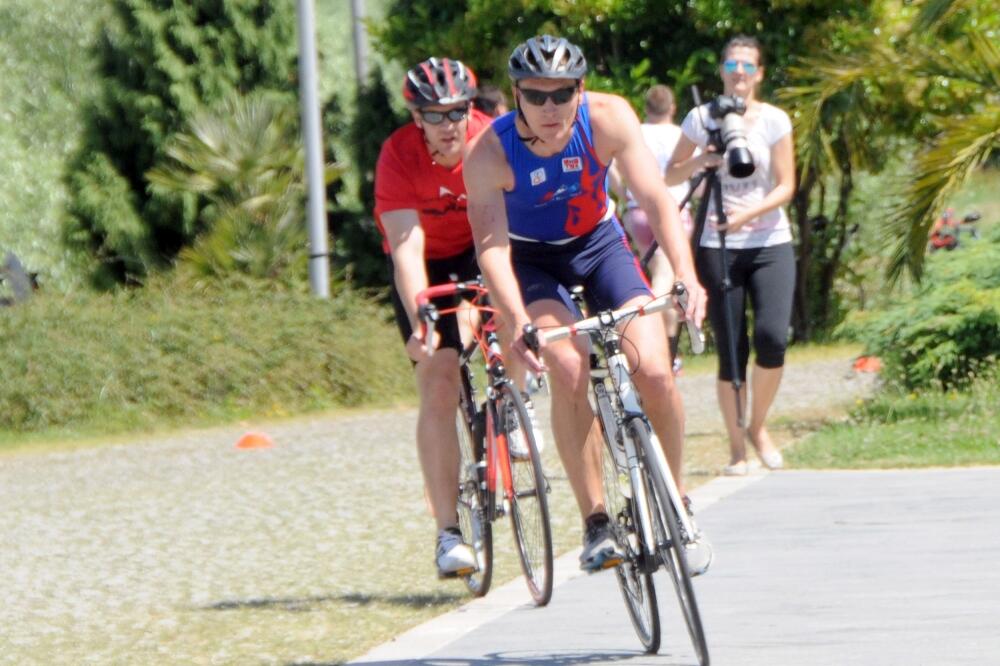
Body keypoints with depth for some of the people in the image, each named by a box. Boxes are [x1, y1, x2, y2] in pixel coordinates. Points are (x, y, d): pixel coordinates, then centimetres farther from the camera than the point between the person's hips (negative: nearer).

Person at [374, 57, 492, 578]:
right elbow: (407, 246, -34)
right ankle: (448, 533, -15)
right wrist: (419, 321, -47)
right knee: (439, 388, -13)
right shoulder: (399, 155, -28)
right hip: (428, 265, -2)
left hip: (480, 250, 3)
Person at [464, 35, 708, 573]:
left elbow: (655, 198, -29)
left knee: (654, 370, -16)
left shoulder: (608, 118, -24)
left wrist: (686, 276, -44)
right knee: (569, 369, -27)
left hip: (599, 245, 2)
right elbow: (491, 245, -33)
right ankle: (595, 520, -18)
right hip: (533, 261, -2)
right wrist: (517, 322, -49)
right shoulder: (489, 153, -27)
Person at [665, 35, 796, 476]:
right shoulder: (701, 119, 3)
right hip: (718, 246, 0)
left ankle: (758, 425, 6)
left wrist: (748, 214, -19)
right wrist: (699, 162, -12)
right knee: (730, 350, -1)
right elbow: (670, 177, 9)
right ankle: (737, 446, 10)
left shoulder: (774, 121, 0)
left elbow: (786, 186, -2)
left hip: (770, 244, 0)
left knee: (772, 337, -17)